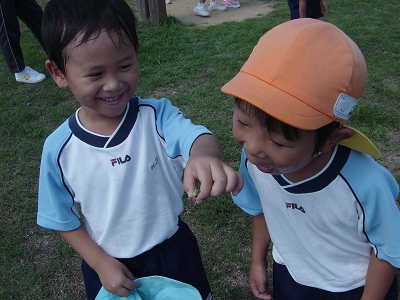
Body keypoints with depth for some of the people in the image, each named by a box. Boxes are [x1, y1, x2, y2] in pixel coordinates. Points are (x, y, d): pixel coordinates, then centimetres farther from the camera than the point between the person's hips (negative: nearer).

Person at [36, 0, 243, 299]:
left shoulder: (157, 116, -22)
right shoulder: (59, 149, -18)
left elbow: (195, 136, -42)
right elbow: (63, 219, -5)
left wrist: (205, 154, -64)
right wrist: (100, 263, -11)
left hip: (172, 250, 0)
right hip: (107, 263, 1)